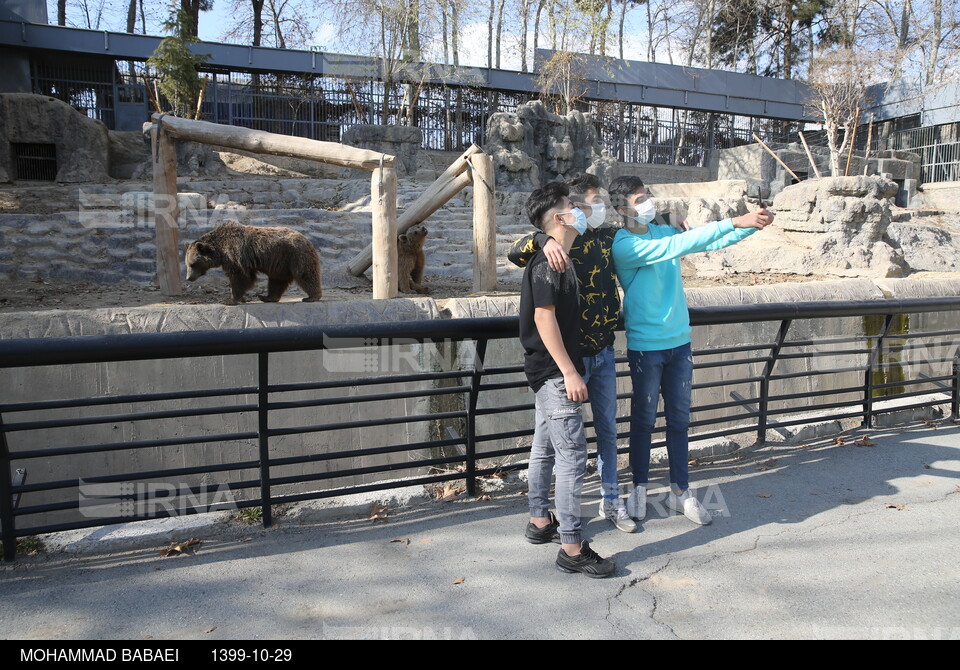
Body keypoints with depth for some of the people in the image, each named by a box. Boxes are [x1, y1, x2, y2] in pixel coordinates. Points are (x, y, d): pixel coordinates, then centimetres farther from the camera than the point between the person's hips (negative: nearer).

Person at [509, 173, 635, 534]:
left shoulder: (608, 237, 4)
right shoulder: (559, 244, -15)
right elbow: (515, 252, -31)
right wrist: (543, 241, -49)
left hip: (604, 353, 6)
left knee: (607, 428, 17)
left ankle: (611, 500, 34)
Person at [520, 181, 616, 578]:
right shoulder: (548, 261, -17)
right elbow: (544, 318, -22)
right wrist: (570, 373, -22)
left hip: (550, 372, 10)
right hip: (555, 372, -10)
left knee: (545, 448, 18)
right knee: (572, 455, -7)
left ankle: (540, 522, 32)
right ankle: (571, 548, 0)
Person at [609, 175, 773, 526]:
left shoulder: (664, 230, 7)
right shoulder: (623, 244, -16)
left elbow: (713, 242, 4)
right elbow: (675, 246, -26)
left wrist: (753, 225, -13)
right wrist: (734, 222, -27)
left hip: (679, 341, 6)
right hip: (645, 345, -6)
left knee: (679, 419, 11)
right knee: (643, 419, 7)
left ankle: (680, 491, 22)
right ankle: (640, 488, 23)